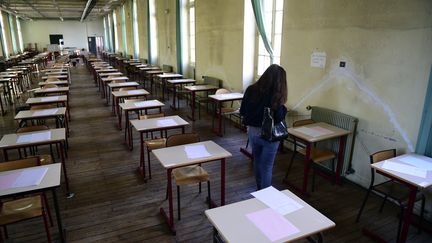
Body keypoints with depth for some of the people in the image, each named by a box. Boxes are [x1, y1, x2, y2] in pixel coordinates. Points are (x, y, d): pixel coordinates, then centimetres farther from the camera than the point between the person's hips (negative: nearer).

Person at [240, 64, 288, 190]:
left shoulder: (251, 90, -5)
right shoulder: (276, 95, -18)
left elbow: (242, 111, 1)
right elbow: (279, 117, -18)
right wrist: (283, 108, -1)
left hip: (252, 131, 5)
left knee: (257, 161, 24)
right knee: (266, 167, 9)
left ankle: (259, 189, 44)